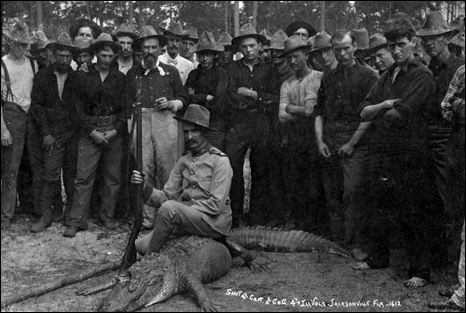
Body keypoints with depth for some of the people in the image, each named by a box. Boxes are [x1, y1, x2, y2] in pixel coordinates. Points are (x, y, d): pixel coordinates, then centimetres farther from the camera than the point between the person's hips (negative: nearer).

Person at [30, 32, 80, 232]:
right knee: (50, 175, -4)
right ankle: (45, 216, 2)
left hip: (74, 134, 1)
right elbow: (37, 106, 2)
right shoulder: (42, 77, 5)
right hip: (53, 134, -1)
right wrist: (45, 133, -6)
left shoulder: (78, 79, 7)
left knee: (72, 175, 6)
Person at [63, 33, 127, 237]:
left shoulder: (120, 79, 7)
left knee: (113, 178, 5)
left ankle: (108, 217, 18)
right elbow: (80, 109, 4)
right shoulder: (84, 79, 7)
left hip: (114, 132, 1)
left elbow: (125, 107, 4)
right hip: (90, 132, -1)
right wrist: (92, 131, -7)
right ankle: (77, 221, 0)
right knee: (83, 177, -5)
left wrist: (116, 130, -7)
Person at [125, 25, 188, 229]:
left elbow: (183, 99, 16)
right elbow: (128, 104, 17)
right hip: (141, 122, 1)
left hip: (165, 121, -1)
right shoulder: (133, 74, 18)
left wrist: (170, 104, -4)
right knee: (144, 172, -3)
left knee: (167, 172, -6)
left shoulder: (171, 71, 14)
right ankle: (146, 218, 3)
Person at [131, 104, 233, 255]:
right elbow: (166, 197, 7)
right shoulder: (183, 161, 12)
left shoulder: (220, 160, -8)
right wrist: (145, 186, -11)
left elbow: (216, 205, -15)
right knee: (141, 244, -15)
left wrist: (183, 209, -16)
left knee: (169, 208, -30)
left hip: (214, 222, -5)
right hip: (186, 220, 6)